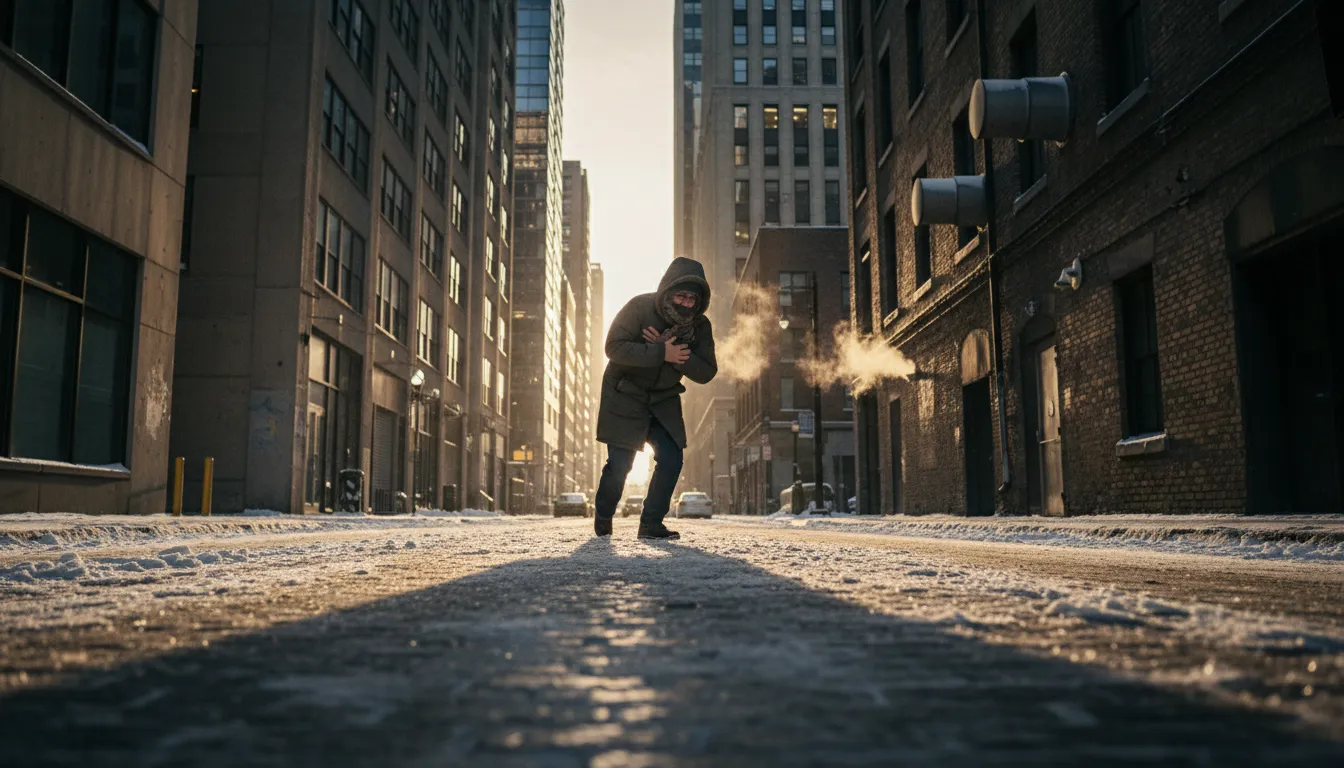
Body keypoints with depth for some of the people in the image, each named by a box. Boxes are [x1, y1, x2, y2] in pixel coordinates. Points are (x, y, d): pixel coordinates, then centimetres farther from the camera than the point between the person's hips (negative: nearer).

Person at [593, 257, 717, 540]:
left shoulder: (700, 326, -6)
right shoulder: (640, 308, -18)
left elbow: (706, 373, -11)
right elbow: (614, 347, -27)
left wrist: (671, 352, -27)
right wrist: (661, 354, -31)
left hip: (664, 401, 4)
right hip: (624, 397, -4)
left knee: (671, 460, -8)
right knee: (620, 463, -7)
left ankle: (651, 523, 7)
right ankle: (602, 517, 20)